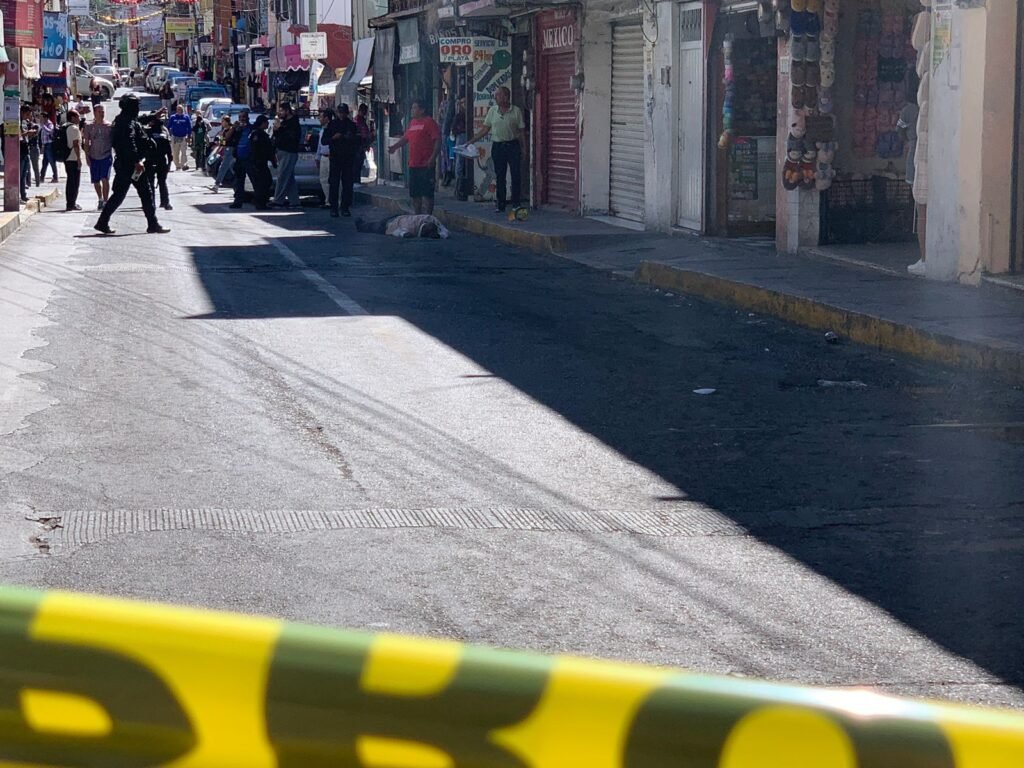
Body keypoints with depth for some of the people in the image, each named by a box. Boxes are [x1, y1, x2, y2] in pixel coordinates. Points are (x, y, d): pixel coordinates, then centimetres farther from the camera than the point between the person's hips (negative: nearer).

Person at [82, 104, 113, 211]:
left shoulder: (109, 126, 2)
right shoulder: (89, 127, 4)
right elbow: (86, 143, 7)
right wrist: (87, 157, 0)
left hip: (106, 156, -2)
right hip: (94, 157, 2)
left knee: (105, 179, -15)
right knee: (95, 181, 7)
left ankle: (105, 201, -11)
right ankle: (100, 200, 28)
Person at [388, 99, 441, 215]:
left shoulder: (429, 122, -7)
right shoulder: (412, 123, 17)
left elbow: (437, 140, -13)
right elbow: (405, 138, 26)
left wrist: (433, 157, -22)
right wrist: (395, 146, 11)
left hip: (426, 165, -8)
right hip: (413, 164, 8)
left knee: (427, 193, -7)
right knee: (415, 193, 12)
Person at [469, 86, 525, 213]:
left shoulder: (516, 111, -2)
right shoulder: (492, 111, 6)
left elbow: (520, 132, 0)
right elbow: (485, 129, 10)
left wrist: (524, 148, -5)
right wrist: (471, 141, 5)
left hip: (512, 145, -3)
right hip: (497, 146, 3)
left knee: (516, 176, -5)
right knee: (500, 177, 6)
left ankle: (516, 204, 2)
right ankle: (500, 204, 13)